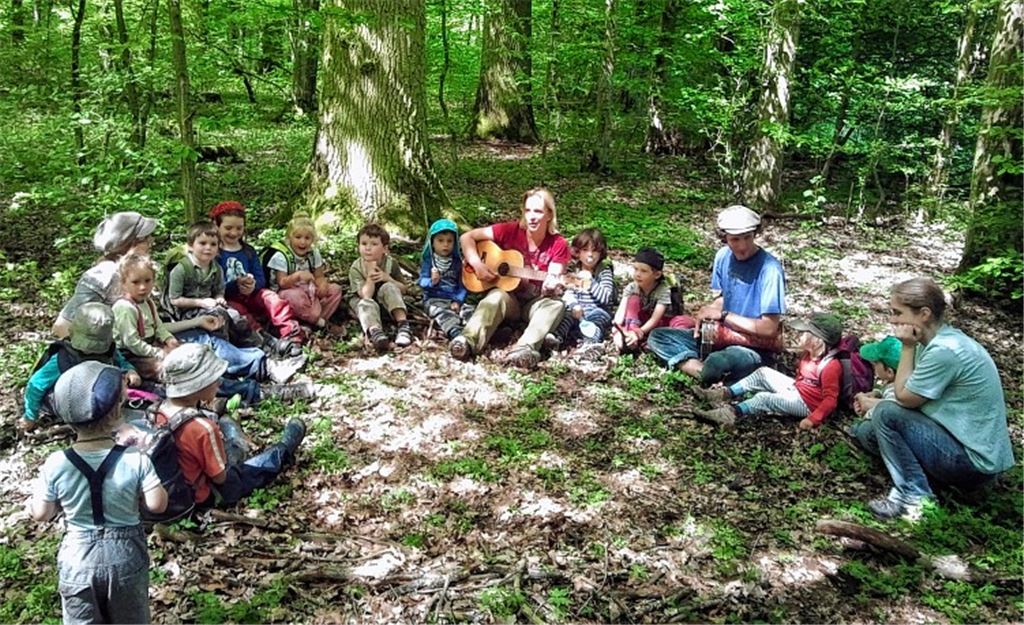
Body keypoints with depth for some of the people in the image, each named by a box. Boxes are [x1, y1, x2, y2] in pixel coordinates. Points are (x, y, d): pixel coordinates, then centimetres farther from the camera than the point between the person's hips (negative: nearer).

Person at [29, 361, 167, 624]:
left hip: (79, 558, 1)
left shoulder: (56, 465, -17)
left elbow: (41, 514, -6)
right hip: (126, 554, 0)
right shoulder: (136, 460, -22)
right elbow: (157, 504, -16)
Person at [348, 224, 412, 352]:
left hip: (386, 302, 2)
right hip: (363, 302, -1)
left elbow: (403, 289, -7)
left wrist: (388, 278, -24)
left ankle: (403, 325, -39)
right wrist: (370, 275, -37)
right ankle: (374, 332, -63)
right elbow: (366, 295, -26)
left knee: (388, 287, -28)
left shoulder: (391, 263, -11)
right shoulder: (356, 268, -17)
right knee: (367, 304, -35)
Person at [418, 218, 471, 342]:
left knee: (470, 311, -24)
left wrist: (458, 301, -10)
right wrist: (432, 282, -27)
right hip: (434, 300, -4)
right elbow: (422, 281, -4)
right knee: (442, 313, -36)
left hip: (454, 300, 4)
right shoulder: (428, 261, 4)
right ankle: (455, 332, -61)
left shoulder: (457, 262, 11)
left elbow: (462, 285, 6)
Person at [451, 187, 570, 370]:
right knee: (496, 296, -34)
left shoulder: (558, 245, -8)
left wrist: (551, 285, -38)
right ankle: (469, 341, -54)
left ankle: (525, 348, -53)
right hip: (509, 295, 0)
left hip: (536, 302, 1)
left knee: (556, 305, -31)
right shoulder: (511, 231, -9)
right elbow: (467, 237, -7)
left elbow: (554, 278, -14)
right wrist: (477, 264, -22)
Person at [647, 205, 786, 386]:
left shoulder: (769, 269, -20)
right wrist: (707, 313, -8)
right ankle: (707, 373, -21)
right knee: (657, 337, -5)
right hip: (722, 336, 8)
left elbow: (769, 329, -21)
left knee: (716, 363, -41)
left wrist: (723, 315, -18)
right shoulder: (723, 256, 0)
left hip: (756, 349, -8)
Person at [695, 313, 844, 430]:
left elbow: (831, 399, -29)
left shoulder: (830, 366, -27)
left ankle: (731, 413, -33)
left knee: (764, 398, -25)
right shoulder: (809, 353, 3)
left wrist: (813, 420, -34)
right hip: (796, 390, 9)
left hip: (806, 404, -9)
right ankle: (726, 393, -4)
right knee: (763, 373, 1)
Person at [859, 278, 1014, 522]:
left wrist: (907, 347, -14)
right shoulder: (939, 338, 5)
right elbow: (906, 390, 8)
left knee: (886, 414, -17)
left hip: (974, 462, -9)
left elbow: (905, 397, -14)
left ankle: (916, 498, -9)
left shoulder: (944, 351, -25)